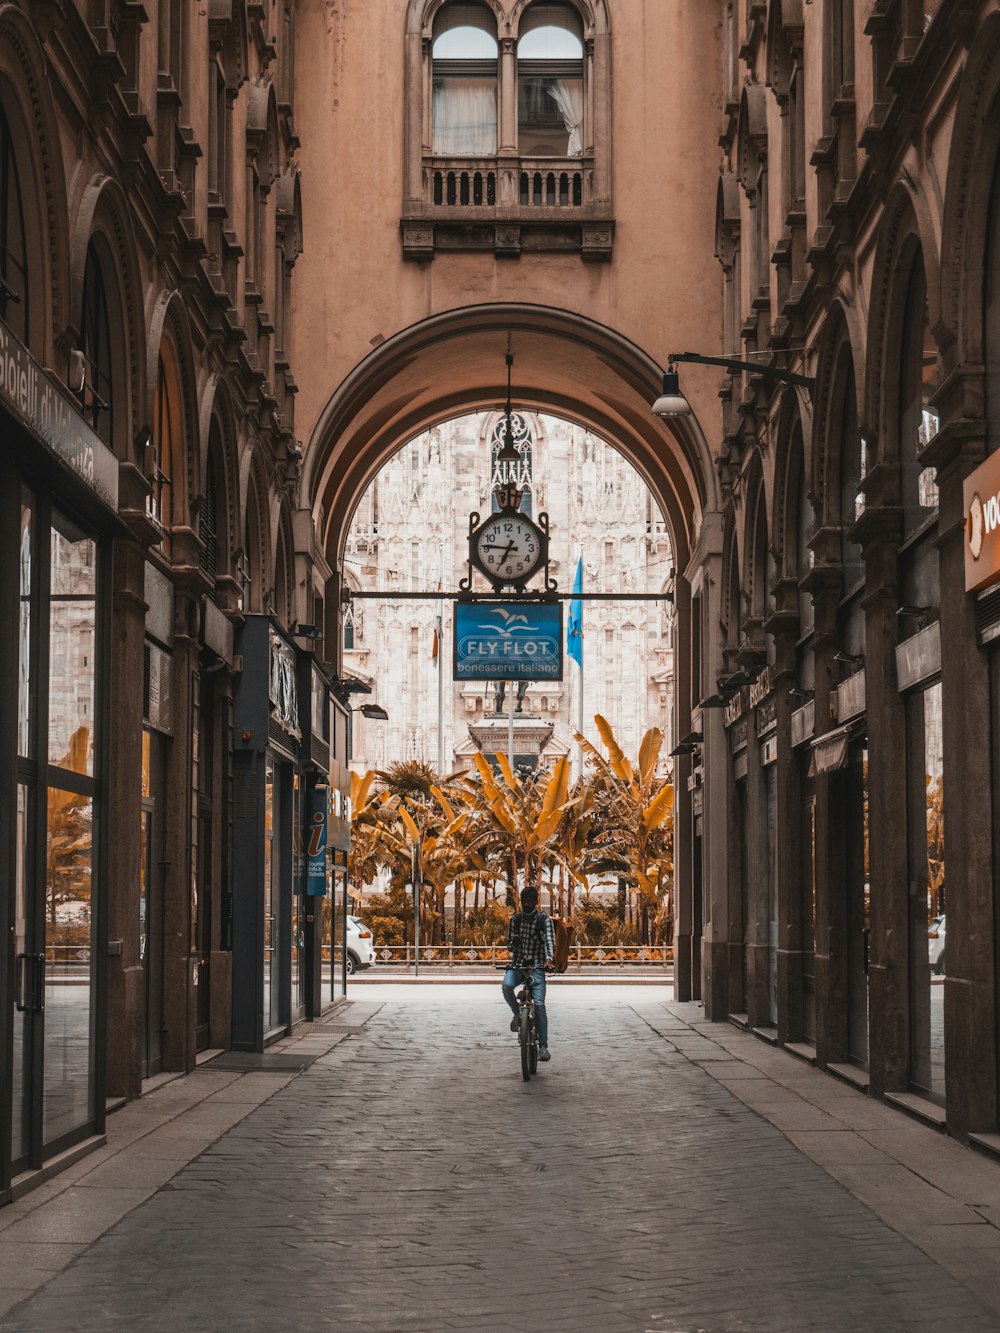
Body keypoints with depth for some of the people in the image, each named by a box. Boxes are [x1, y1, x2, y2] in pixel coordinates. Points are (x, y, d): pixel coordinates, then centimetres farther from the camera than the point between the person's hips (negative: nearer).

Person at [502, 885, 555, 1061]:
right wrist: (513, 945, -14)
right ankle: (517, 1013, -2)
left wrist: (549, 958, -34)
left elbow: (550, 940, -14)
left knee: (539, 1004, -14)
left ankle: (543, 1045, -8)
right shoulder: (515, 919, 10)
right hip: (517, 964, 2)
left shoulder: (544, 920, 0)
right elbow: (510, 941, 12)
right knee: (507, 985, -31)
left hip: (536, 967, -2)